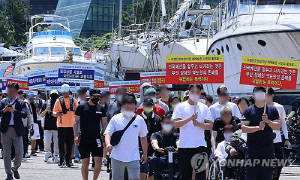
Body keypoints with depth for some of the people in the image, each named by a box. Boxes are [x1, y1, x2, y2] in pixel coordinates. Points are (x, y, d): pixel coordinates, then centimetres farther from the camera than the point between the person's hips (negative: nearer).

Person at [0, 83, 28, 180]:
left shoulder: (21, 103, 5)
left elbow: (24, 114, -10)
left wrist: (14, 111, -24)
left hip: (17, 130, -1)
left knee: (19, 152, -4)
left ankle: (15, 168, 22)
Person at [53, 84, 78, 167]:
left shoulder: (73, 101, 8)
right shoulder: (59, 101, 5)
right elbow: (54, 113, 5)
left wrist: (75, 108, -9)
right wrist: (57, 113, -18)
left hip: (71, 125, 1)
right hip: (61, 125, -1)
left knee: (70, 144, 2)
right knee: (61, 144, -2)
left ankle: (68, 160, 8)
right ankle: (61, 159, 8)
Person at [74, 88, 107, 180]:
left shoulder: (101, 108, 10)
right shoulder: (82, 107, 2)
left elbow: (104, 124, 14)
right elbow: (76, 122, 3)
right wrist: (76, 136, -7)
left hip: (96, 138, 2)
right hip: (84, 138, -2)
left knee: (98, 162, -8)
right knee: (85, 163, 2)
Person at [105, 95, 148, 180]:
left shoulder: (139, 120, 3)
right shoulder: (115, 119, -1)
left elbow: (143, 137, 13)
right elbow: (108, 133, -4)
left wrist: (145, 154, 15)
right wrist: (108, 144, -25)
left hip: (133, 157, 0)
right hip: (117, 157, 0)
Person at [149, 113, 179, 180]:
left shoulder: (176, 135, 21)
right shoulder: (156, 135, 18)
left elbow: (178, 142, -2)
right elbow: (154, 142, -5)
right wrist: (157, 148, -32)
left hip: (174, 160, 0)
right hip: (160, 161, 0)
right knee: (153, 160, -34)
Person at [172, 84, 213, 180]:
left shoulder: (204, 108, 10)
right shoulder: (181, 106, 4)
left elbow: (210, 125, 2)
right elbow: (175, 124, -8)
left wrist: (199, 124, -16)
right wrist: (190, 118, -19)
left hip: (200, 146, 1)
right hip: (184, 146, -1)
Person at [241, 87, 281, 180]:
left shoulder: (272, 109, 8)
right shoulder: (249, 111, 2)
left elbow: (278, 126, 3)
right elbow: (244, 128, -7)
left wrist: (268, 121, -15)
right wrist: (258, 127, -19)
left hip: (268, 148, 2)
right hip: (252, 148, -2)